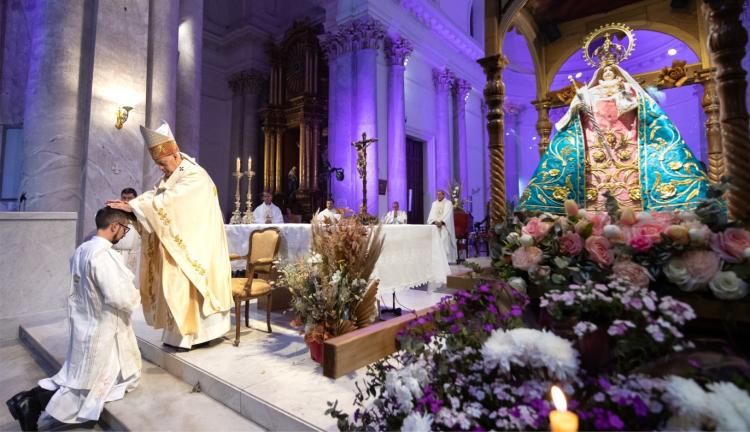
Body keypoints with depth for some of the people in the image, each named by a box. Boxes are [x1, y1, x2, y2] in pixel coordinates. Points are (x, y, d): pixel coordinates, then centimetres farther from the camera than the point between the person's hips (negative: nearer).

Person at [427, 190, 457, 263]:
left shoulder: (448, 203, 4)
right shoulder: (434, 203, 18)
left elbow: (447, 214, -9)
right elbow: (432, 214, 6)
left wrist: (441, 222, -22)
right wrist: (434, 221, -13)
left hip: (444, 226, -4)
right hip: (435, 225, 4)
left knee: (445, 241, -15)